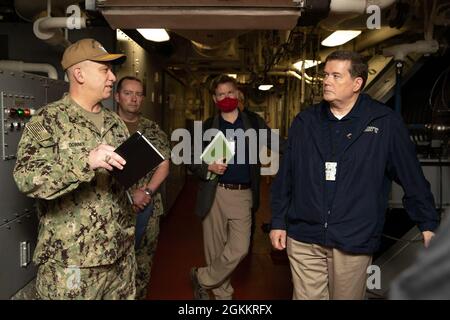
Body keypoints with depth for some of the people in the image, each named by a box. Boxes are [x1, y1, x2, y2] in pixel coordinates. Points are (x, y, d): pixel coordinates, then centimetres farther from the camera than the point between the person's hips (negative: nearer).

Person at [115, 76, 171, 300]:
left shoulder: (153, 129, 9)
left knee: (143, 261, 10)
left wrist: (146, 192, -12)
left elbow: (163, 165, 3)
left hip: (146, 206, 3)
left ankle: (139, 295, 26)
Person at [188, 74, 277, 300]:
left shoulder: (254, 123, 8)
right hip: (214, 194, 0)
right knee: (215, 249, 6)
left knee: (239, 249, -9)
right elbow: (191, 161, 9)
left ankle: (201, 279, 14)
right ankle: (223, 294, 27)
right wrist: (208, 167, -11)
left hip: (243, 196, 0)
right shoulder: (207, 126, 8)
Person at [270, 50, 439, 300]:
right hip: (303, 239, 2)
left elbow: (412, 178, 1)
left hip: (354, 241, -2)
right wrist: (278, 222, 7)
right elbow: (285, 177, 8)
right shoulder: (305, 122, 5)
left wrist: (428, 224, 4)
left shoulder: (386, 123, -3)